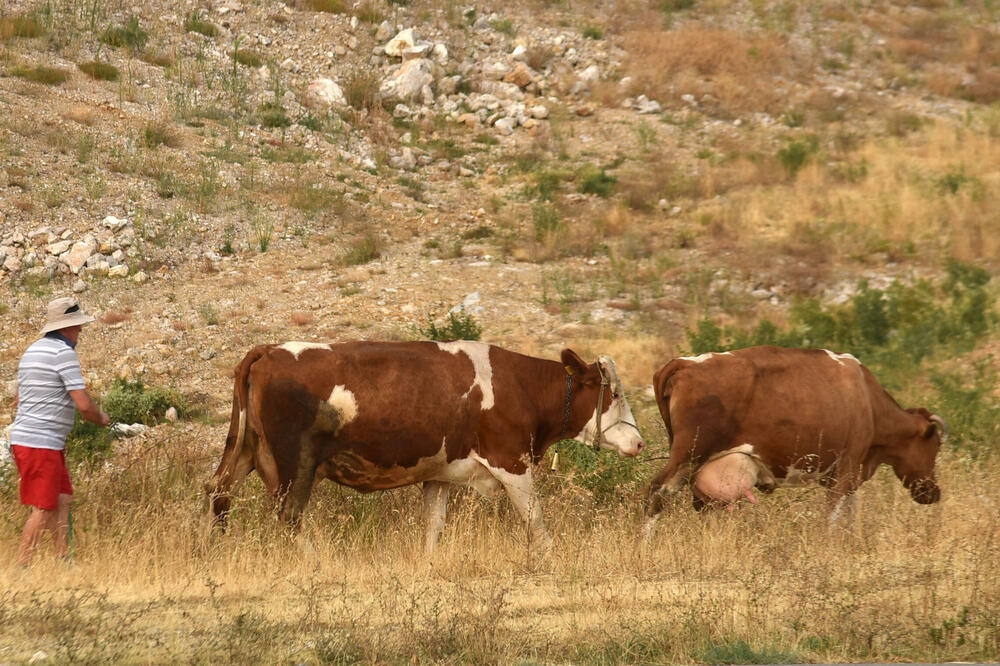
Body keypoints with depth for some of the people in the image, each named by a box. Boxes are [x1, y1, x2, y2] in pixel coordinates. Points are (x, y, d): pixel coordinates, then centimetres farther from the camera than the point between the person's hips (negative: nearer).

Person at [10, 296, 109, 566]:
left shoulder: (33, 351, 15)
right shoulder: (64, 353, -14)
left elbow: (19, 399, 25)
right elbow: (83, 404, -17)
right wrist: (101, 418, 2)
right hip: (41, 443, -9)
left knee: (63, 500, 11)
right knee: (43, 510, -6)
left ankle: (63, 562, 10)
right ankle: (20, 569, -6)